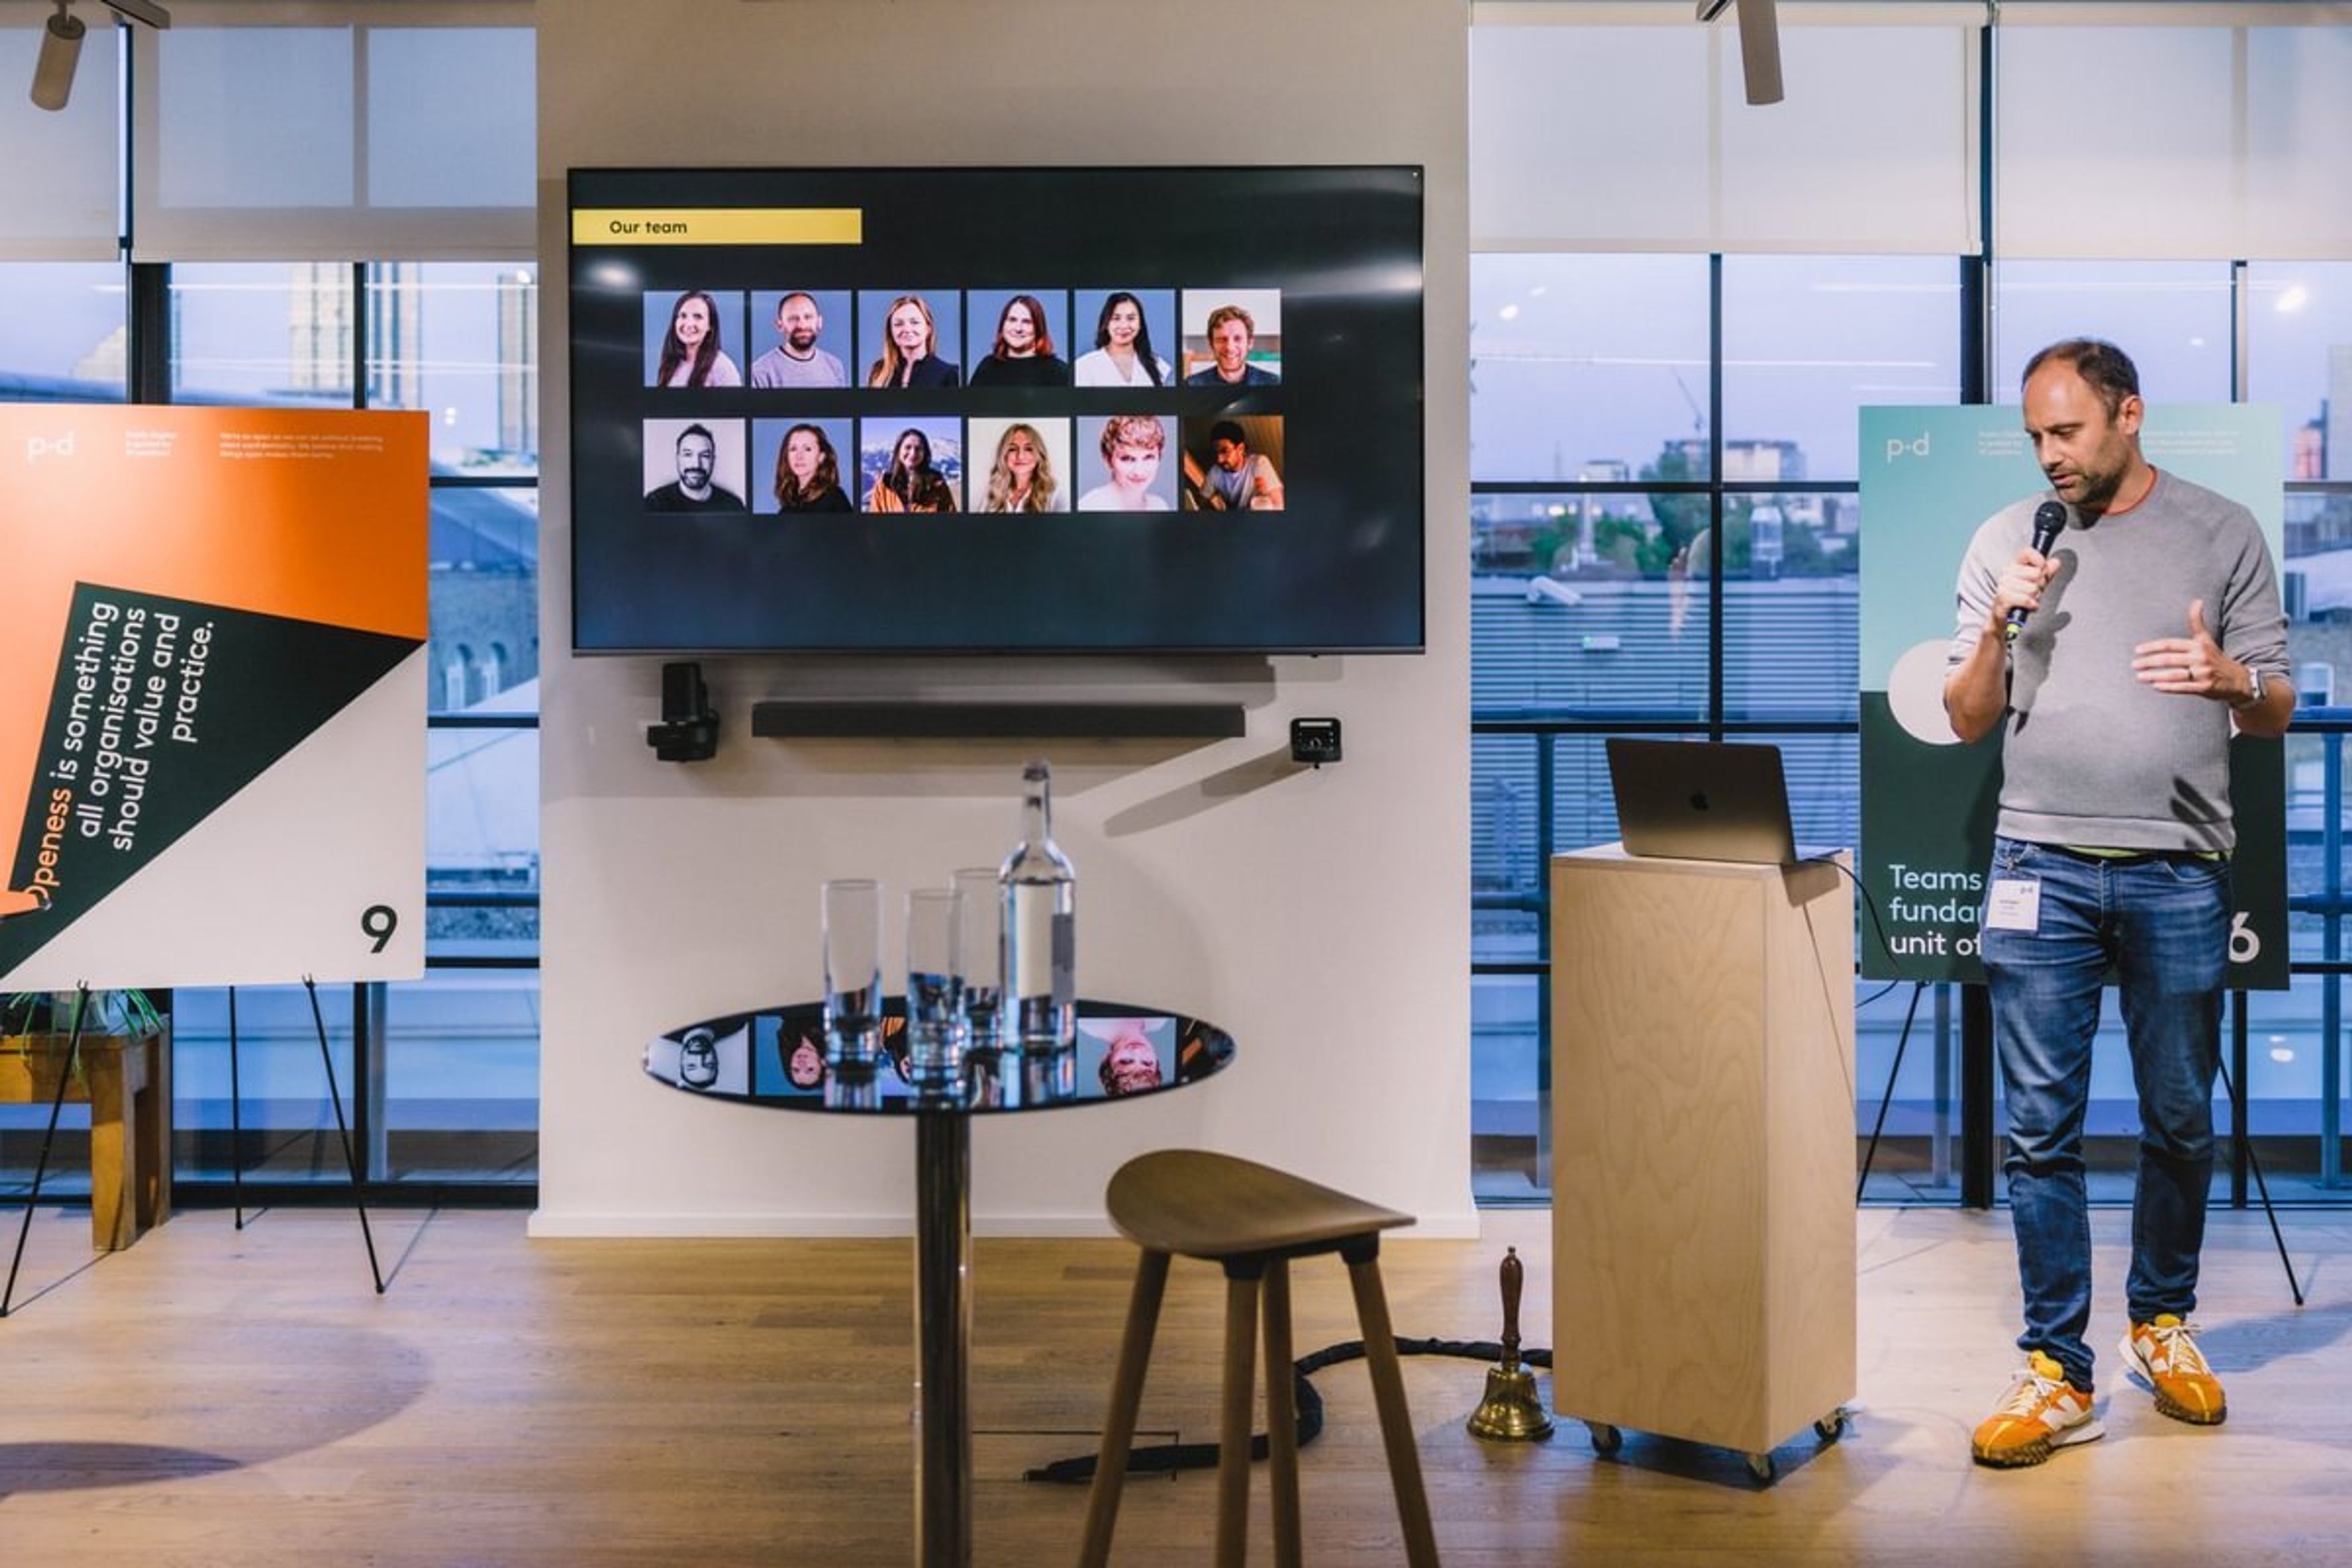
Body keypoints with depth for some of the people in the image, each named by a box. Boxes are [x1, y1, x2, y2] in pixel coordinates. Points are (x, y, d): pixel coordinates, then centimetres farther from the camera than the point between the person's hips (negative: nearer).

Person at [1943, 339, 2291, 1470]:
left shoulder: (2222, 535, 7)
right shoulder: (2005, 542, 9)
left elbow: (2277, 713, 7)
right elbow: (1966, 721, 9)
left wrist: (2231, 679, -15)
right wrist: (1998, 630, -8)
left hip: (2178, 875, 0)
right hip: (2041, 868, 0)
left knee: (2180, 1120, 10)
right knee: (2040, 1131, -1)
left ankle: (2162, 1323, 30)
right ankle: (2058, 1376, 6)